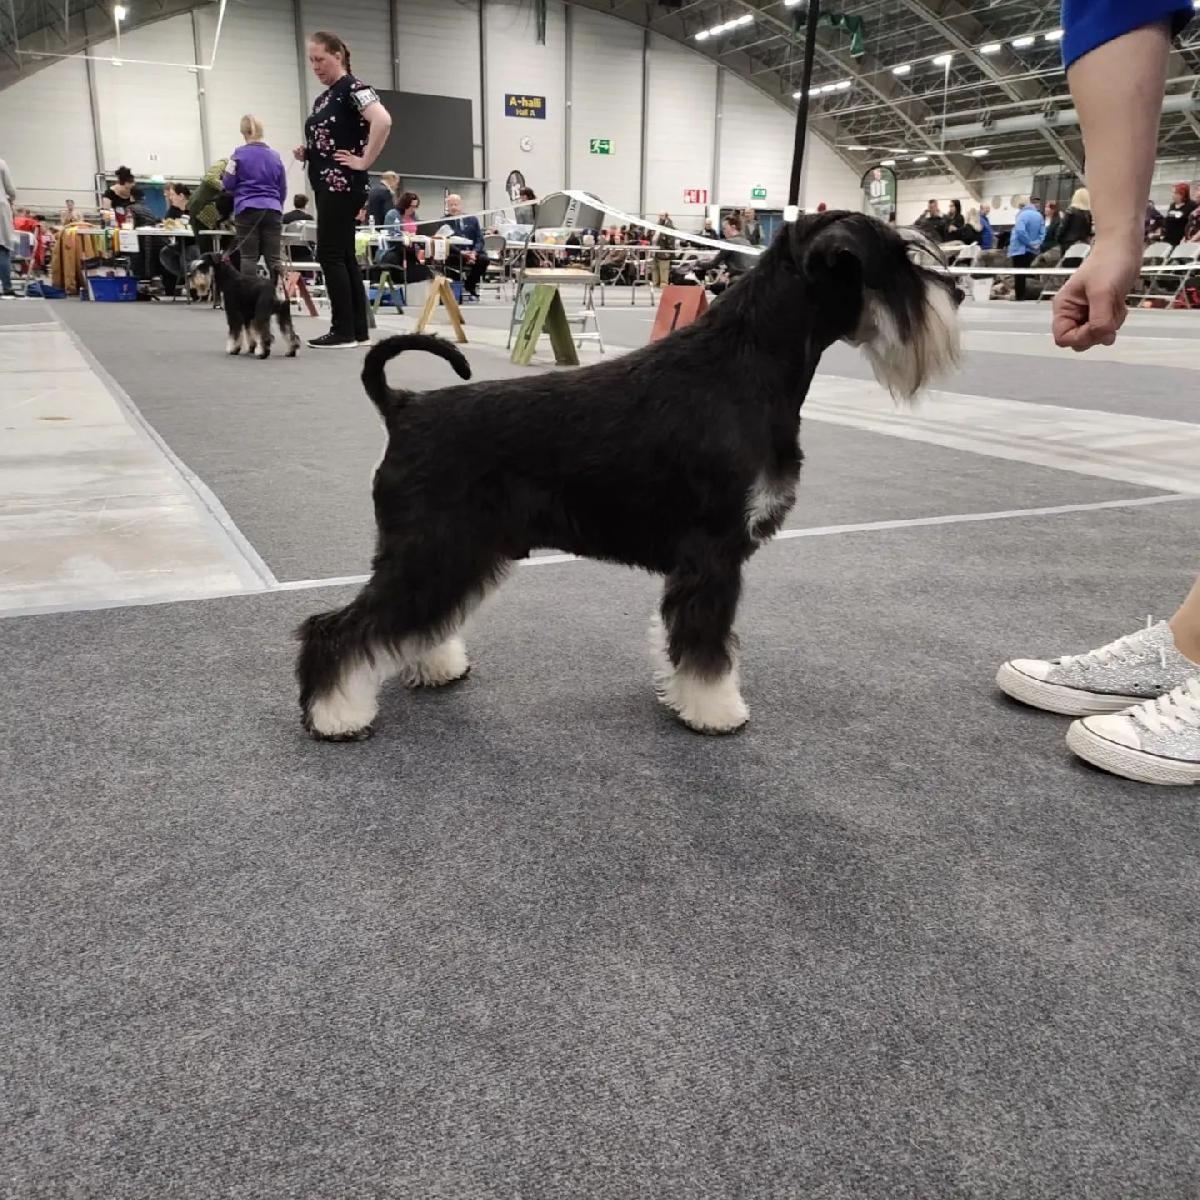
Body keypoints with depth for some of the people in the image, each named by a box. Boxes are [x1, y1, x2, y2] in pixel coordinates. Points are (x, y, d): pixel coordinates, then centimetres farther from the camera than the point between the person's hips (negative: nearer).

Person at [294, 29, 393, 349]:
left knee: (330, 255, -10)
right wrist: (306, 152, 8)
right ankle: (359, 331, 9)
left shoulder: (353, 88, -9)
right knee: (345, 257, 7)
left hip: (343, 185, -10)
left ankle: (343, 332, -6)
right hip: (327, 185, 10)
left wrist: (364, 160, -21)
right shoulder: (322, 99, 19)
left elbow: (383, 121, -25)